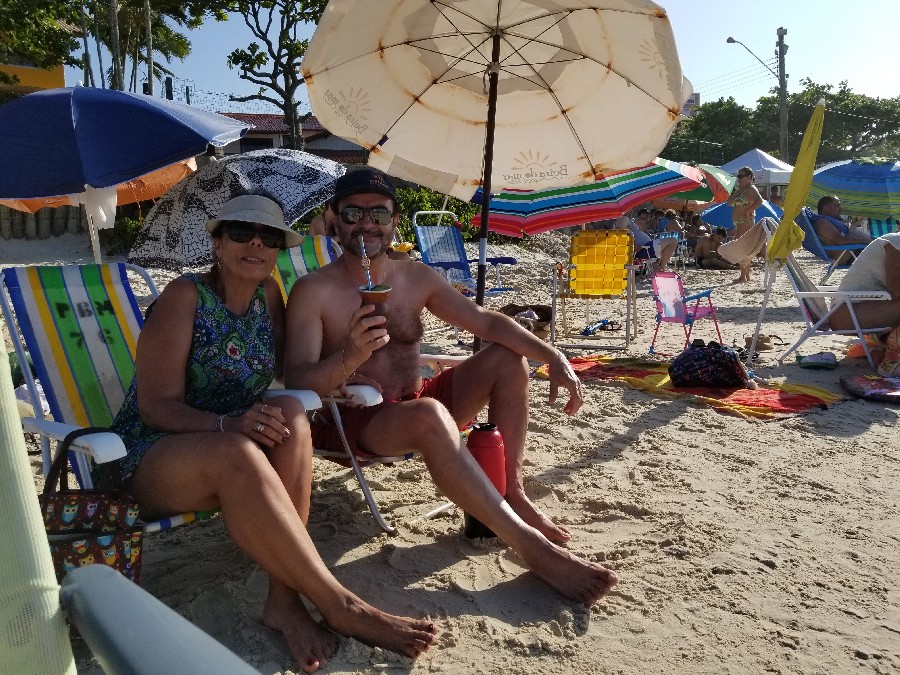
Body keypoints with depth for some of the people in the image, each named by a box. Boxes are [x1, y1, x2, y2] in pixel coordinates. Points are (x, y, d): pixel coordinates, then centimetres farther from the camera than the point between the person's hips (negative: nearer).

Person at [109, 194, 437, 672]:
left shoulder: (269, 296, 4)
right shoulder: (185, 295, -13)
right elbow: (157, 406, -17)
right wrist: (229, 424, -34)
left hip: (231, 453, 5)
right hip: (149, 459, -5)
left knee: (290, 416, -27)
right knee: (237, 453, -38)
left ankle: (285, 598, -28)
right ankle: (341, 606, -31)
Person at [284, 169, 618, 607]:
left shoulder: (417, 278, 5)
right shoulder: (313, 292, -10)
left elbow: (486, 322, -2)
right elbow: (297, 382, -19)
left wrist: (552, 357, -16)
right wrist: (350, 357, -40)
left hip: (414, 404, 6)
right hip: (352, 422, -6)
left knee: (508, 357, -6)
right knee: (429, 415, -37)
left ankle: (512, 494, -10)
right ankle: (531, 546, -32)